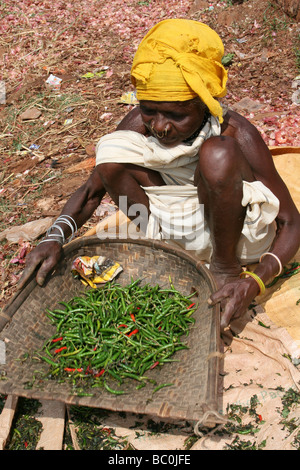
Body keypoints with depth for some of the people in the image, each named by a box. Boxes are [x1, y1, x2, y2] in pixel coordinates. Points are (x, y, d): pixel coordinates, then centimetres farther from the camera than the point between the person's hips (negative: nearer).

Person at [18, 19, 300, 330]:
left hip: (233, 231, -3)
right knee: (111, 150, -18)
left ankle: (227, 268, -14)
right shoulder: (140, 122, -17)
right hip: (179, 229, 4)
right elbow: (92, 189, -7)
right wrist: (55, 237, -25)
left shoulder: (237, 135, -27)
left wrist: (254, 281, -39)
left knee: (219, 153, -35)